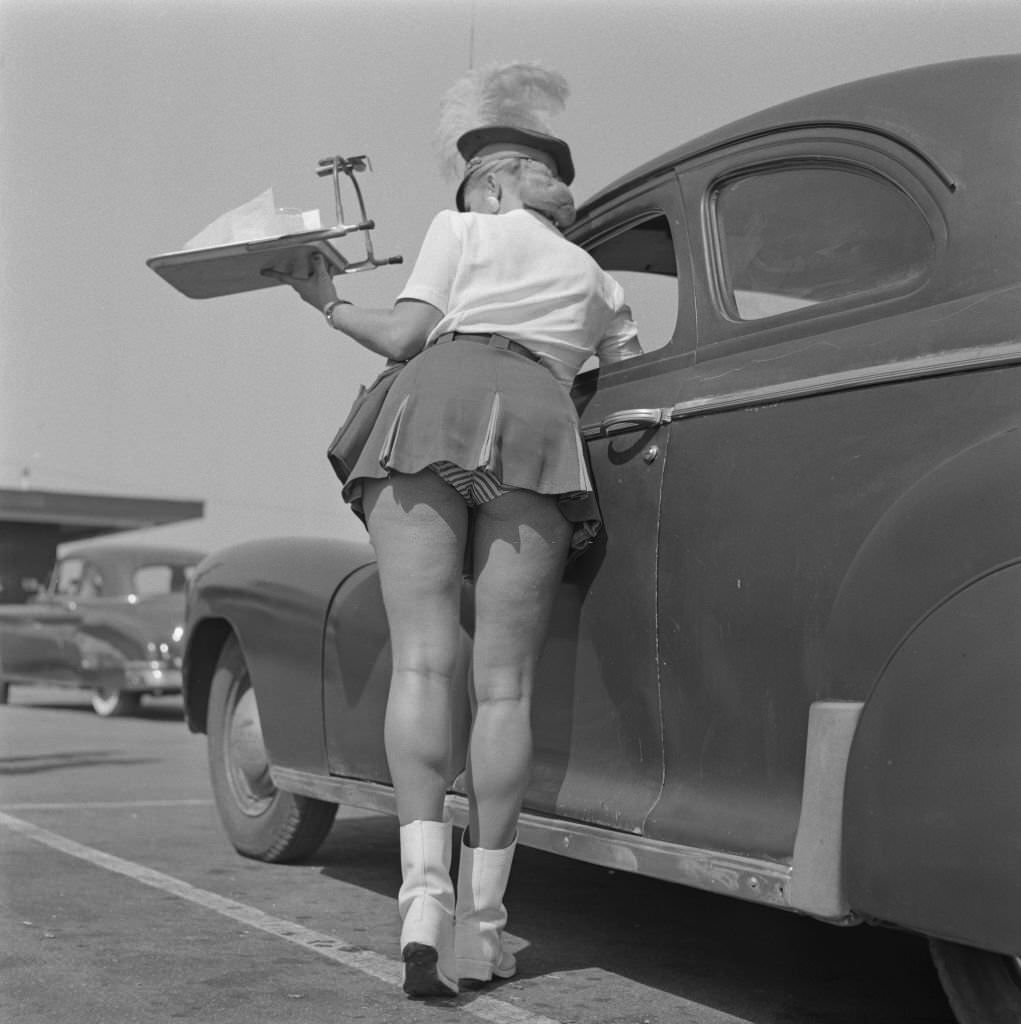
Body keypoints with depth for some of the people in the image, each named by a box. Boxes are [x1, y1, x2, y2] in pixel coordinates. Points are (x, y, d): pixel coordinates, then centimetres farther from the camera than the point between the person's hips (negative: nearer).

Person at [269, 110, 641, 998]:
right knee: (504, 681, -1)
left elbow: (403, 337, 13)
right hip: (538, 423, 2)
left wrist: (326, 302, 27)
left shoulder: (459, 228, 23)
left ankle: (423, 889, -22)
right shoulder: (597, 282, 31)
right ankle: (480, 916, -3)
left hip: (432, 402, -1)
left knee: (421, 660, -8)